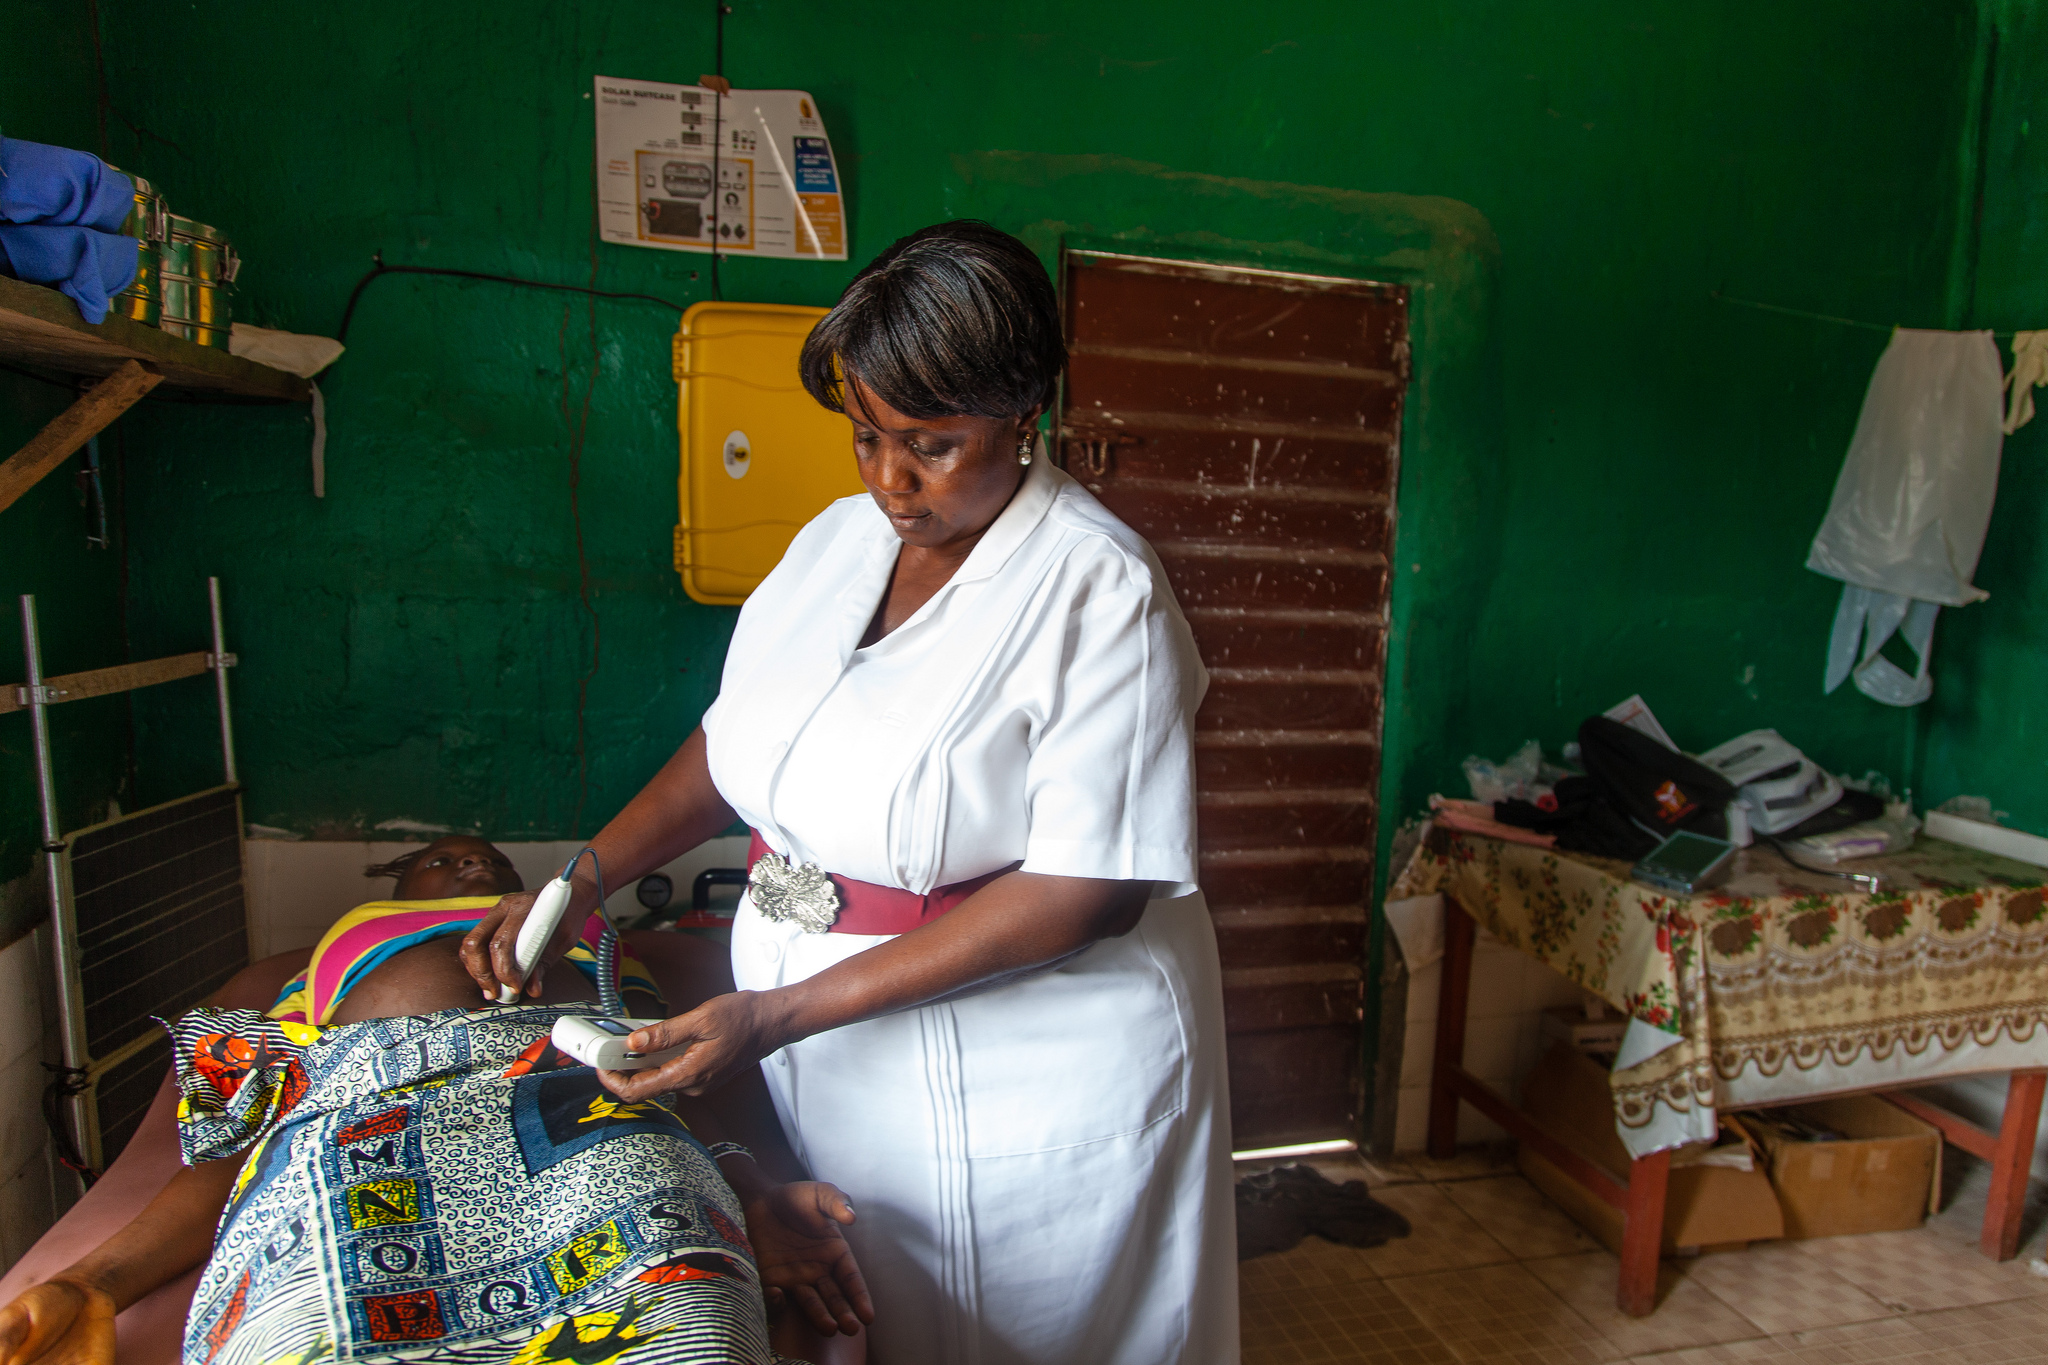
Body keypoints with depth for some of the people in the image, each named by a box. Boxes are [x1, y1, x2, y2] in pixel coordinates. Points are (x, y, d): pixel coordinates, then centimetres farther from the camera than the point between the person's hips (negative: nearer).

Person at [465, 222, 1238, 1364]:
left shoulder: (1102, 589, -20)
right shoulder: (838, 538, 2)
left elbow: (1085, 891, -24)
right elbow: (734, 742, 11)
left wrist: (783, 1014, -24)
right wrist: (575, 884, -1)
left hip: (1020, 1087, -5)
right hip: (831, 1076, 6)